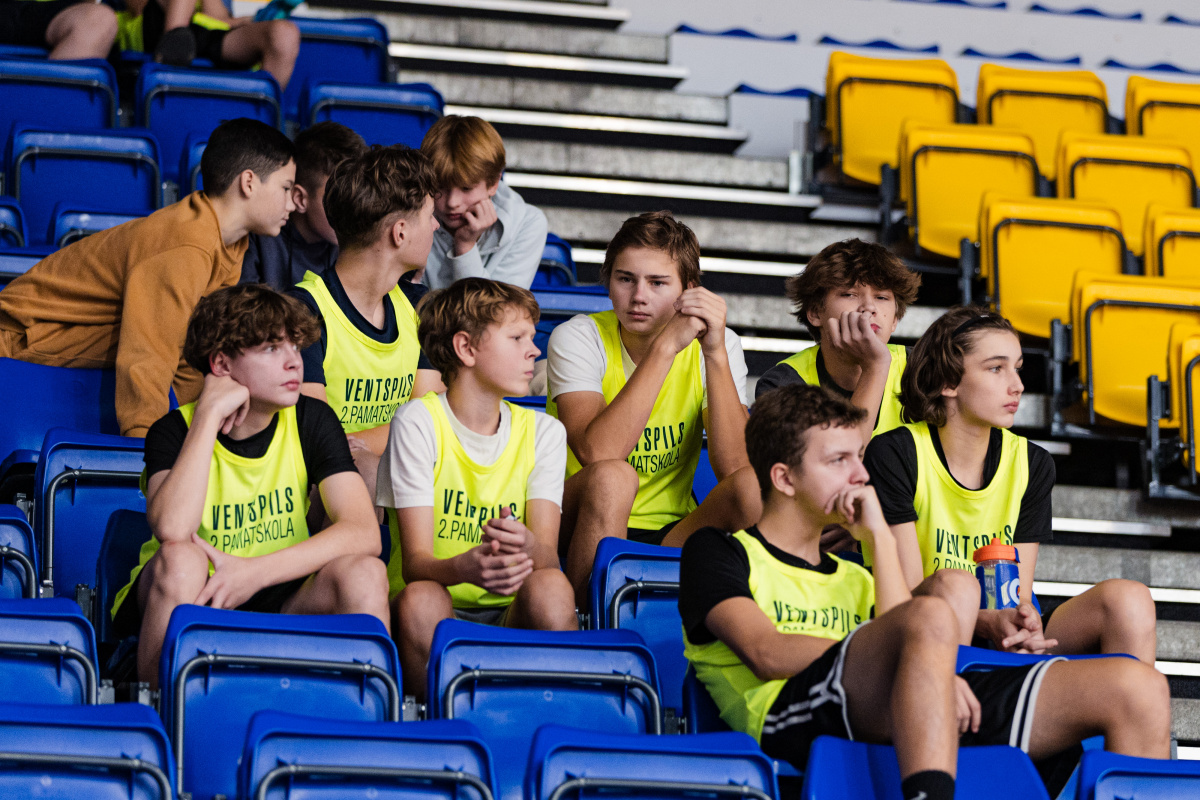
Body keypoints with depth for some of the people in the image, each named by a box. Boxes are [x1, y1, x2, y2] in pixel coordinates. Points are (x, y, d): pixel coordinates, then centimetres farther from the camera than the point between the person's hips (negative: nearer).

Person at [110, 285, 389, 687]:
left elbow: (364, 533, -14)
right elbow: (172, 530, -31)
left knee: (363, 572, -26)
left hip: (277, 602, 2)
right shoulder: (174, 431, -9)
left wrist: (256, 572, -25)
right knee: (180, 559, -35)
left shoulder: (312, 422, -1)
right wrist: (209, 416, -24)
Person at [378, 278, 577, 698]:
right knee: (421, 598, -36)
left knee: (550, 586, -31)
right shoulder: (418, 423, -4)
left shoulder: (542, 431, 8)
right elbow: (414, 564, -14)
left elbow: (549, 554, -8)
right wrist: (465, 568, -38)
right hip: (435, 616, -2)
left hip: (513, 616, 3)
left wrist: (527, 546, -34)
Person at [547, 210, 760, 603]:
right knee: (614, 478, -34)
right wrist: (666, 346, -25)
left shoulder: (720, 346, 0)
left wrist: (716, 353, -22)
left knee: (752, 489, -25)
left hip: (670, 534, 2)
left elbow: (734, 467, -16)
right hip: (585, 532, -2)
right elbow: (597, 453, -27)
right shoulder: (577, 338, -8)